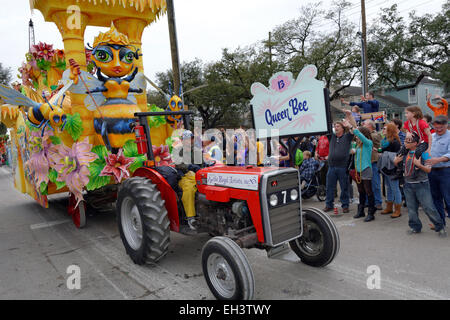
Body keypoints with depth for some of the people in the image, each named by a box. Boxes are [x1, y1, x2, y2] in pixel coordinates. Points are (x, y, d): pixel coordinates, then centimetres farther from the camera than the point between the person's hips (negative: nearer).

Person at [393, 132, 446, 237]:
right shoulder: (404, 153, 3)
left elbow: (429, 170, -13)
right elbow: (396, 162, 18)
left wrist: (419, 165, -28)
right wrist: (396, 161, -3)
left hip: (421, 184, -4)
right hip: (408, 185, 5)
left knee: (429, 208, -1)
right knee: (411, 208, 11)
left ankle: (440, 227, 17)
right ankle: (415, 226, 27)